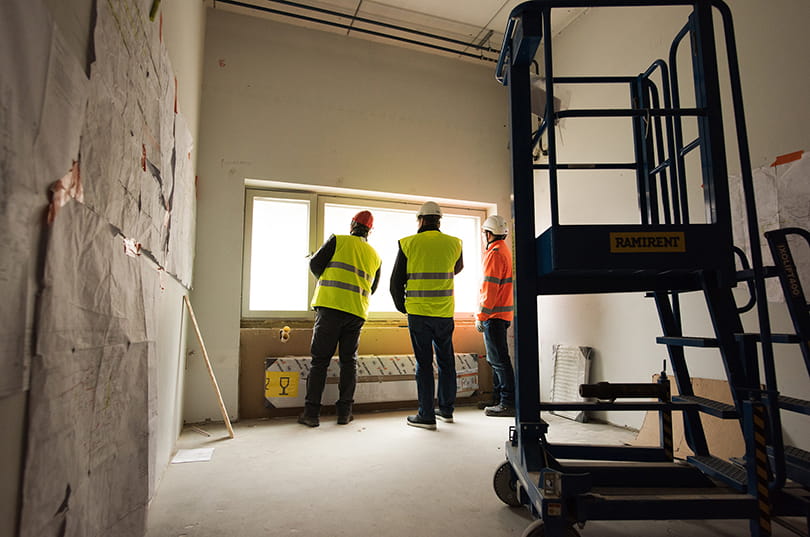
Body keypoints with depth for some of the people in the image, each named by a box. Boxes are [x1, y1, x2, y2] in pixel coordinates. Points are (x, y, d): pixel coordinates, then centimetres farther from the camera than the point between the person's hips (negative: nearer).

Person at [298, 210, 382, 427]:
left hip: (331, 306, -3)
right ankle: (344, 411, 14)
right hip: (357, 312, 4)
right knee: (349, 360, 12)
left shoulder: (338, 240, 3)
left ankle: (311, 412, 3)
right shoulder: (375, 256, 16)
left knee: (320, 359, 2)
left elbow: (315, 264, 0)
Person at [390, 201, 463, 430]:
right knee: (446, 361, 16)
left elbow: (396, 282, -2)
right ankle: (447, 409, 28)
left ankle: (426, 415, 10)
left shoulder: (408, 244, -5)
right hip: (445, 314, 3)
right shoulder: (453, 244, 1)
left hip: (418, 313, -2)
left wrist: (402, 307, 13)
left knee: (424, 363, 4)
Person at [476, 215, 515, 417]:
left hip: (494, 315, -10)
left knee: (499, 360, -7)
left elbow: (490, 288, -19)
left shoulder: (495, 254, -13)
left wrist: (481, 316, -17)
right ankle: (499, 400, 22)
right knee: (496, 359, 15)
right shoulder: (504, 250, 18)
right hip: (503, 314, 10)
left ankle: (508, 403, -2)